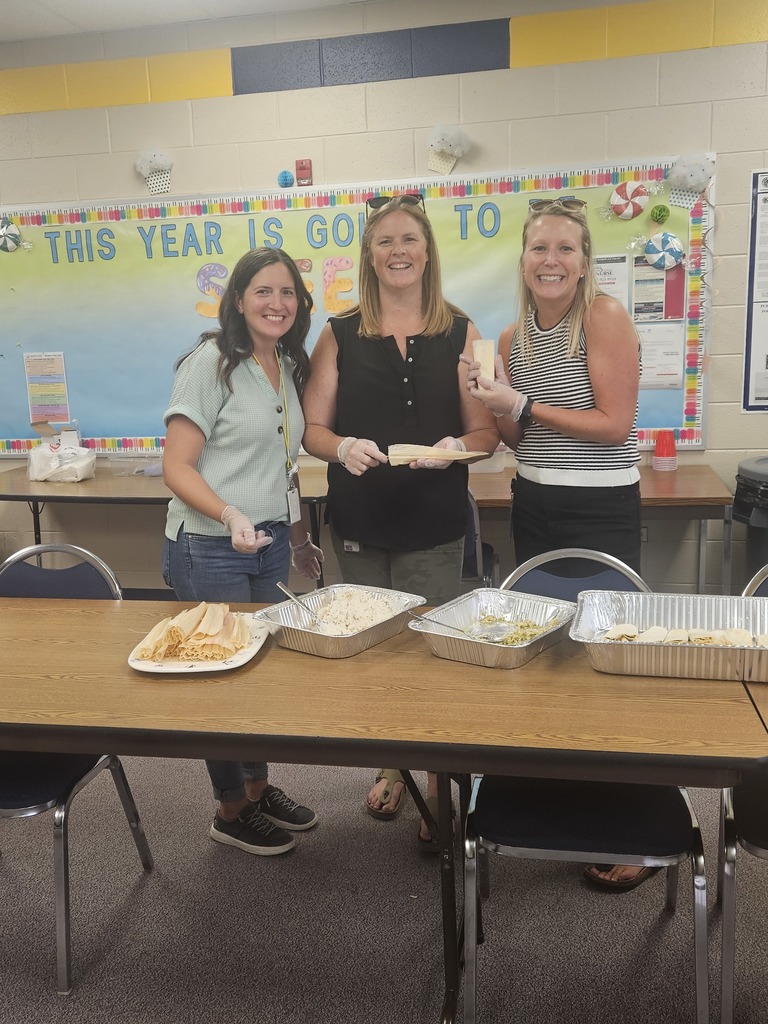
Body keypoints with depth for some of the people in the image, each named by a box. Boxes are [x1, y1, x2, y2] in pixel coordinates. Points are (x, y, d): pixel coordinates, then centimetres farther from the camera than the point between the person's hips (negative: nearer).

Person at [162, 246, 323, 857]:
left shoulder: (289, 366, 9)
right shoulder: (211, 363, -12)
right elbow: (177, 467, -16)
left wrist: (298, 538, 19)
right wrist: (232, 516, -31)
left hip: (270, 544, 7)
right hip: (209, 549, -7)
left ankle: (259, 788, 35)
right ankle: (231, 812, 25)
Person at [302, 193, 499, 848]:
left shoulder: (460, 333, 4)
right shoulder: (340, 335, 6)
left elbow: (487, 432, 3)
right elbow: (314, 430, 5)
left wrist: (456, 445, -18)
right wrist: (344, 447, -17)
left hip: (434, 527, -1)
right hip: (359, 524, 2)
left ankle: (439, 787, 17)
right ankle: (392, 766, 32)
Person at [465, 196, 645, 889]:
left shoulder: (605, 317, -11)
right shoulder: (513, 337, 7)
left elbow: (616, 423, -17)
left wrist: (522, 405, -16)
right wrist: (491, 406, -7)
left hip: (601, 513, -6)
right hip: (534, 507, 7)